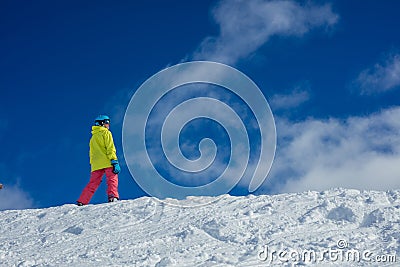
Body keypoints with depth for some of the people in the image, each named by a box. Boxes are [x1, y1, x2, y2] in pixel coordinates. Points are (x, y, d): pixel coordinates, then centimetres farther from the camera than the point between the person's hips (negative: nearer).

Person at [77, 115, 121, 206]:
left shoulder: (93, 137, 27)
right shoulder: (106, 132, 4)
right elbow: (110, 148, -7)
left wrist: (92, 164, 26)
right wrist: (114, 162, -14)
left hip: (96, 164, 6)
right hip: (107, 163, -6)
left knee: (92, 184, 6)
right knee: (112, 179, -9)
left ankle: (81, 202, -1)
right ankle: (113, 197, -31)